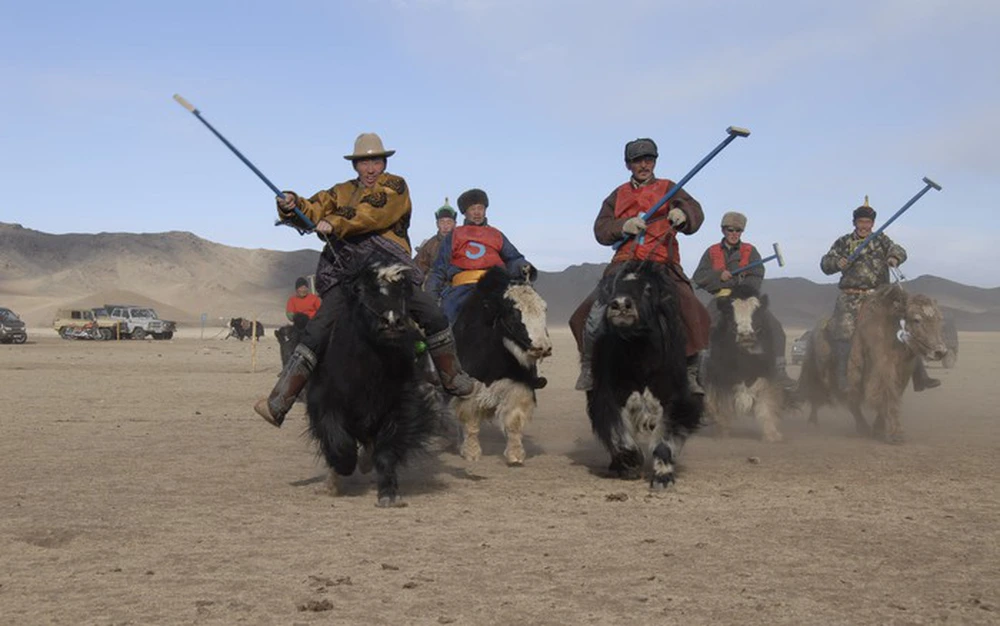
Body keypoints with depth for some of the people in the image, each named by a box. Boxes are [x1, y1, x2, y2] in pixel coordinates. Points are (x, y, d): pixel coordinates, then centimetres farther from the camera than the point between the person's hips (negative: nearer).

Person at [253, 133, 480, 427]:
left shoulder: (395, 187, 8)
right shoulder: (342, 192, 20)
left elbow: (373, 214, -10)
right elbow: (314, 211, 9)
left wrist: (335, 224, -16)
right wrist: (292, 206, -13)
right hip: (347, 275, 1)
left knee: (434, 318, -10)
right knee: (316, 333, -12)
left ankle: (454, 380, 11)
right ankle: (278, 404, -14)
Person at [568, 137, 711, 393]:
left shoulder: (668, 189, 13)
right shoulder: (618, 195, 19)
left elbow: (695, 212, -3)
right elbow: (600, 229, 9)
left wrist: (683, 215, -27)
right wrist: (623, 226, -11)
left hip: (663, 264, -1)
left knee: (691, 312, -20)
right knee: (594, 315, -14)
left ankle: (691, 374, -5)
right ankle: (589, 368, 8)